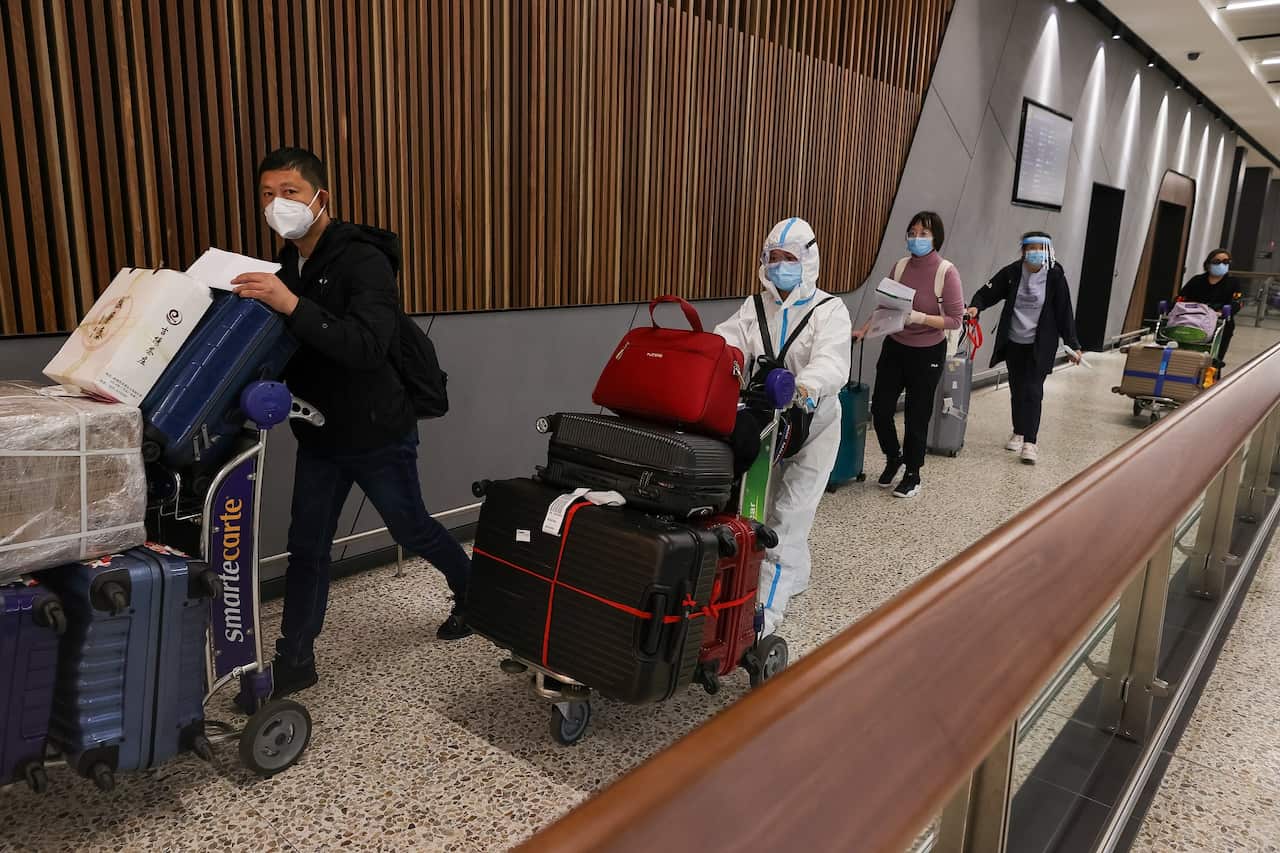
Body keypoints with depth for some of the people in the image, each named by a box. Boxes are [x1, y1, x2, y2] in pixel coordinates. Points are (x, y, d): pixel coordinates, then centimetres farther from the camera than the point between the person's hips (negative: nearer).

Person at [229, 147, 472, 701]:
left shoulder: (364, 261, -20)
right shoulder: (286, 266, 5)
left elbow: (368, 348, -35)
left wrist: (293, 306, -44)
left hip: (378, 434, -6)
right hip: (319, 436, 7)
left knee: (413, 531, 11)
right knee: (306, 546, 8)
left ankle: (474, 594, 38)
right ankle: (294, 660, 21)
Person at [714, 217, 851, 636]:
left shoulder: (829, 310, -8)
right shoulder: (754, 308, 7)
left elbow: (831, 362, -26)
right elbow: (726, 346, -9)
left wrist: (806, 387, -49)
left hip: (813, 423, -5)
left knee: (789, 513, -8)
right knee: (771, 504, 16)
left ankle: (768, 605, -5)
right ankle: (797, 575, 38)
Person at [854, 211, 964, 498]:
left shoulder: (946, 272, -13)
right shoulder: (901, 266, -1)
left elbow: (955, 319, -13)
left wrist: (921, 317, -25)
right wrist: (864, 329, -1)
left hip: (927, 353, -4)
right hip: (895, 347, 4)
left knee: (917, 417, 6)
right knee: (880, 409, 2)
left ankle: (912, 475, 25)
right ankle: (894, 458, 31)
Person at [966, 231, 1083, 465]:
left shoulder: (1055, 276, -11)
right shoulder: (1012, 272, -6)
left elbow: (1064, 312, -8)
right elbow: (988, 292, -2)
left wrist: (1073, 344, -8)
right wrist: (976, 307, -24)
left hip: (1040, 345, -3)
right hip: (1013, 343, 3)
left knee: (1032, 392, -7)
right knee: (1016, 390, 14)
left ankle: (1030, 442, -5)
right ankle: (1019, 434, 30)